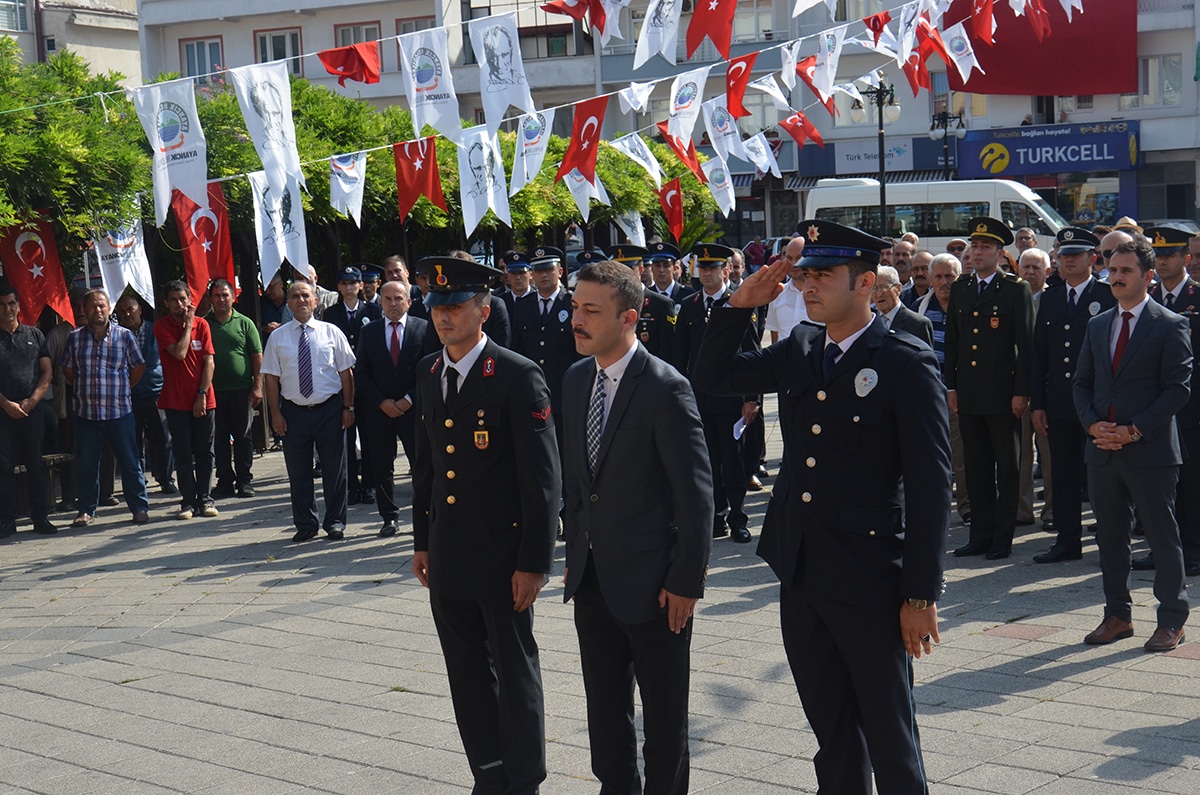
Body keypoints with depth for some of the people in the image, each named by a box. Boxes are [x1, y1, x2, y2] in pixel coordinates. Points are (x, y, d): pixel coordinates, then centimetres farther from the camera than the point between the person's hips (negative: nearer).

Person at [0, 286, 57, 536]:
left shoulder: (34, 335, 10)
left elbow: (47, 371, 7)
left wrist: (32, 400, -5)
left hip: (32, 410, 1)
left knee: (36, 464, 3)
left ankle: (40, 517, 9)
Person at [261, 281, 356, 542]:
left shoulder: (331, 332, 2)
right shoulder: (278, 337, 3)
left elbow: (346, 372, 3)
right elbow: (272, 378, 3)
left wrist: (348, 407, -2)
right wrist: (276, 413, -3)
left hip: (329, 409, -1)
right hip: (294, 411, 1)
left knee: (334, 469, 5)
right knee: (298, 472, 7)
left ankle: (335, 523, 18)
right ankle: (305, 525, 18)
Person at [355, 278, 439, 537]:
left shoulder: (424, 328, 1)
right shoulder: (369, 331, 6)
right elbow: (361, 373, 4)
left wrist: (409, 400, -10)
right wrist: (382, 402, -7)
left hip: (413, 408, -2)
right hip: (378, 409, 2)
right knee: (381, 467, 4)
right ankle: (390, 517, 13)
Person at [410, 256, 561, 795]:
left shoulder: (519, 377, -14)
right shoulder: (427, 372, 8)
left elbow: (543, 479, -14)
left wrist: (534, 562, -16)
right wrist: (422, 540, 16)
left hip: (502, 555, -6)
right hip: (448, 557, 6)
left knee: (514, 672, 5)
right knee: (468, 675, 14)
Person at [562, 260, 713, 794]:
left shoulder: (665, 389, -17)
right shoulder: (576, 380, 6)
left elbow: (695, 493, -16)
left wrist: (686, 581, -16)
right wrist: (575, 552, 13)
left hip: (651, 581, -7)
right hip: (592, 578, 7)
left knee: (665, 715, 7)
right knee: (605, 709, 17)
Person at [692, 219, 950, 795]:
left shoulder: (907, 363, -10)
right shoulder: (798, 352, 9)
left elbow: (930, 482, -12)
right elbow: (713, 376, 19)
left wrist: (921, 594, -15)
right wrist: (741, 305, 3)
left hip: (868, 580, -6)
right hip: (800, 575, 6)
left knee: (890, 735, 4)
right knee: (832, 730, 17)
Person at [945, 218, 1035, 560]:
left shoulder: (1017, 289, -3)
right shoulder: (960, 289, 11)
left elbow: (1026, 343, -6)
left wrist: (1021, 391, -11)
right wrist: (951, 385, 9)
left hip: (1003, 394, -5)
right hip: (969, 394, 5)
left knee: (1007, 469, 3)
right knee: (976, 467, 9)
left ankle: (1003, 537, 9)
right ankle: (980, 534, 16)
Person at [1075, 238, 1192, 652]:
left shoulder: (1170, 326, -5)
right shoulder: (1097, 325, 13)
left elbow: (1177, 389, -10)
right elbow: (1082, 382, 14)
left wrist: (1134, 431, -16)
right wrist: (1093, 424, -4)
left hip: (1150, 451, -6)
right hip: (1103, 449, 6)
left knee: (1163, 537, 2)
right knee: (1109, 537, 11)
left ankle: (1171, 621, 11)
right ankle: (1117, 615, 21)